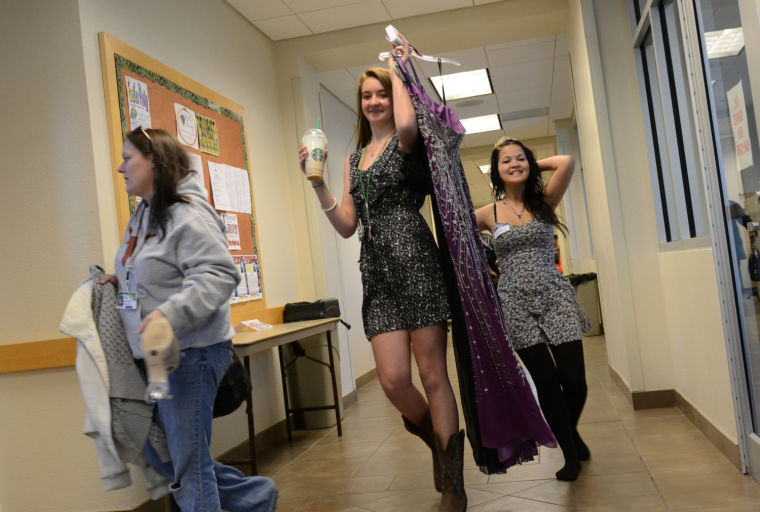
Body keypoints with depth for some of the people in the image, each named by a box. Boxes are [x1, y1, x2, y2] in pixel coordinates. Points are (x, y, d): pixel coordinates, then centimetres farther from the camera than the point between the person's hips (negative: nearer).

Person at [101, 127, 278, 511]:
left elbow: (219, 274, -25)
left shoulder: (187, 213, -15)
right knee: (160, 456, 18)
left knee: (189, 463, 1)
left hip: (191, 351, -10)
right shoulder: (144, 215, 14)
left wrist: (169, 314, -34)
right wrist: (119, 282, 11)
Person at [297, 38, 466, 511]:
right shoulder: (354, 159, 21)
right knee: (393, 380, -3)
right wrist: (317, 183, 2)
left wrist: (397, 71, -5)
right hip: (377, 270, 5)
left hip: (415, 260, -5)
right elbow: (347, 226, 14)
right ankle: (438, 439, 29)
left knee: (432, 374, -1)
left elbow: (407, 124, -23)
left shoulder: (405, 141, 4)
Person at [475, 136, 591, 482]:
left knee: (574, 379, -3)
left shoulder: (545, 202, 4)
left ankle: (571, 431, 32)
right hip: (516, 303, 0)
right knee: (547, 382, 2)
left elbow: (567, 163, -11)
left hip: (555, 297, 0)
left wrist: (535, 165, 3)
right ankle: (570, 454, 24)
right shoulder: (488, 214, 4)